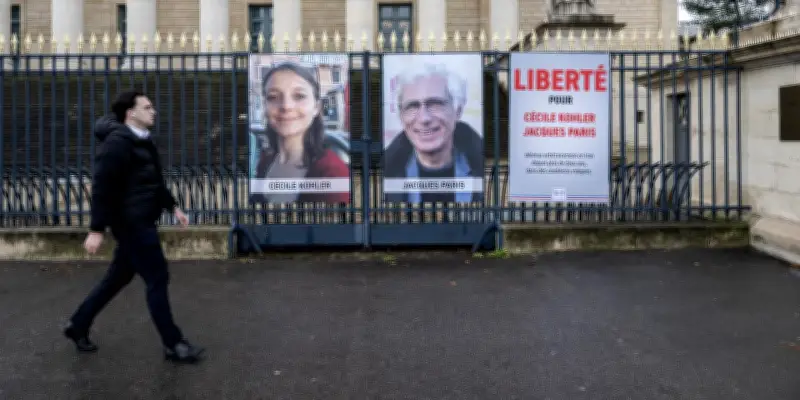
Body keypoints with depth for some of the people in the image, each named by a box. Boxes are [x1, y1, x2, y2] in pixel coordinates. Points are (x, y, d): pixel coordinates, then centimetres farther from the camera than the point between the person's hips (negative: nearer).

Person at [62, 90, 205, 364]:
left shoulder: (141, 141, 14)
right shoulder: (118, 142, -17)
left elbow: (154, 182, 24)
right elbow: (102, 187, -21)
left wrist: (172, 207, 20)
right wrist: (96, 230, -23)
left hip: (139, 221, 10)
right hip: (131, 222, -10)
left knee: (119, 277, 18)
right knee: (157, 279, -4)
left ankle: (78, 325, 33)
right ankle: (173, 345, 6)